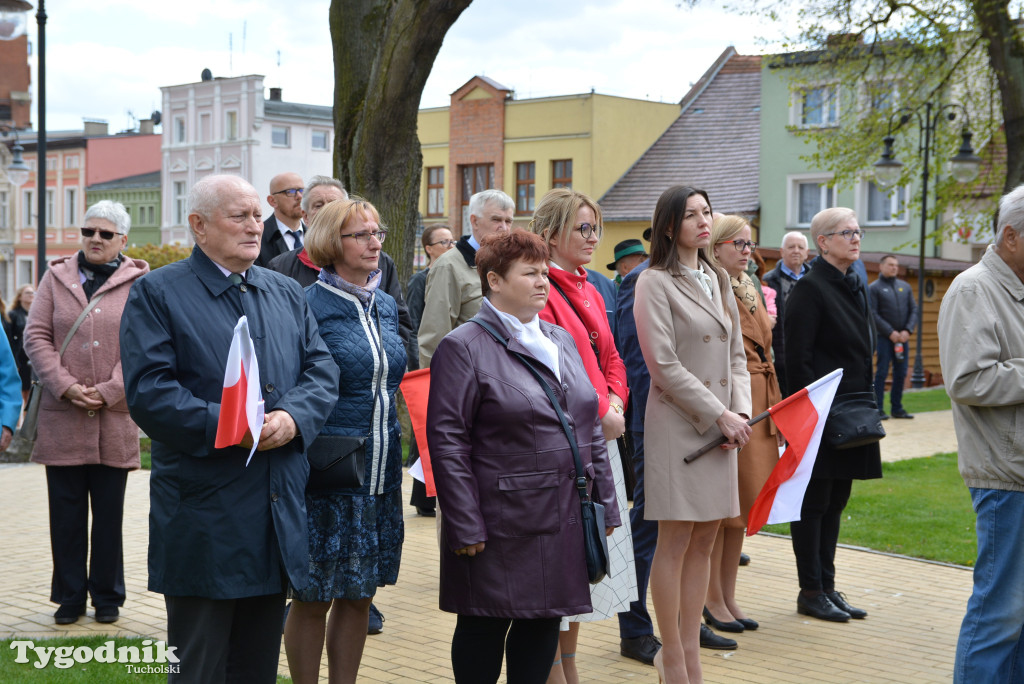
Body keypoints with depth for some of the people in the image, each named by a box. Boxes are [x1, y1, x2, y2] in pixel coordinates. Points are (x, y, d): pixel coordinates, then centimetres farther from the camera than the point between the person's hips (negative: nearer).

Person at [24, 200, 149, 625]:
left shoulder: (139, 284, 4)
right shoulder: (56, 277, 10)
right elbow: (36, 337, 3)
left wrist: (108, 391, -13)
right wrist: (65, 386, -10)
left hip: (115, 418, -1)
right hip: (61, 416, 2)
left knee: (109, 513, 7)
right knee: (66, 511, 6)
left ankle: (107, 596, 18)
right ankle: (69, 596, 17)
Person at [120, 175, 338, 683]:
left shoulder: (287, 293, 15)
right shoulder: (157, 293, -4)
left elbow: (322, 370, 8)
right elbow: (149, 392, -14)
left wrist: (292, 417, -13)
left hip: (279, 514, 6)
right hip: (203, 518, -5)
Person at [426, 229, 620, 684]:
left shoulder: (562, 340, 14)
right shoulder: (463, 347, -7)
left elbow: (589, 427, 17)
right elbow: (446, 439, -12)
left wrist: (605, 503, 12)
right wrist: (466, 525, -16)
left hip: (565, 520, 7)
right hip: (502, 523, -6)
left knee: (546, 620, 12)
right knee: (485, 627, 4)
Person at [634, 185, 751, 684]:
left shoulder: (717, 281, 16)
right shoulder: (655, 283, -6)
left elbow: (736, 356, 16)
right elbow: (665, 366, -12)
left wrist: (741, 412, -1)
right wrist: (720, 416, -13)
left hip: (721, 424, 7)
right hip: (677, 423, -7)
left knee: (704, 542, 8)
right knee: (674, 543, -3)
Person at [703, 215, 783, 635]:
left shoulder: (751, 292, 18)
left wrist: (776, 408, 16)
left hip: (759, 407, 9)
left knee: (742, 503, 12)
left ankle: (728, 597, 20)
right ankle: (713, 600, 8)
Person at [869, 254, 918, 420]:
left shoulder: (905, 286, 14)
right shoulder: (874, 288, 0)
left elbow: (914, 310, 10)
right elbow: (873, 314, -7)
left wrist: (908, 330, -5)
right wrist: (890, 332, -14)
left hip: (902, 337, 5)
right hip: (884, 337, -5)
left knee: (901, 373, 6)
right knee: (882, 372, -5)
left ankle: (897, 408, 14)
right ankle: (878, 409, -1)